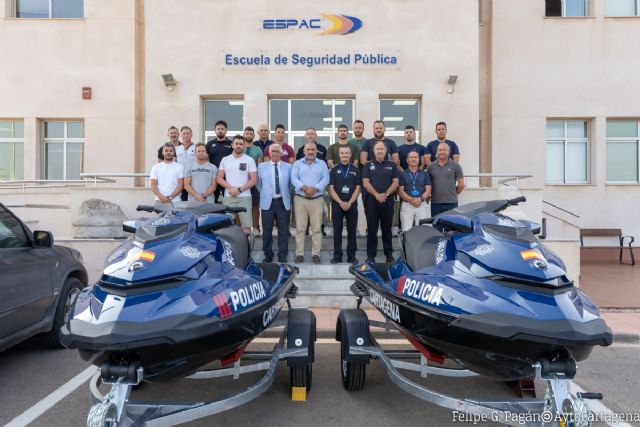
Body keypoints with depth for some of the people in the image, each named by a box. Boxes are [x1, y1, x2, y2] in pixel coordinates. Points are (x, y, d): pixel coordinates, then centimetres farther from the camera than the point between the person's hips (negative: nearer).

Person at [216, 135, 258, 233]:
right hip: (228, 197, 2)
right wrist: (231, 188, -10)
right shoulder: (225, 160, 11)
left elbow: (254, 179, -1)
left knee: (246, 225, -7)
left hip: (244, 197, -2)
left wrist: (239, 189, -10)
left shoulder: (249, 160, 5)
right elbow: (219, 178, 7)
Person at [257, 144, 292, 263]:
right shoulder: (262, 166, 5)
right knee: (267, 230, 5)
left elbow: (290, 183, 12)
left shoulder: (288, 167, 6)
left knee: (283, 230, 3)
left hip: (283, 202, 0)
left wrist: (285, 194, 10)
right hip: (267, 202, 0)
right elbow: (259, 184, 11)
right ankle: (268, 255, 17)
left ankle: (282, 255, 12)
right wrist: (265, 194, 10)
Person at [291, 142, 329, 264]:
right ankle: (299, 253, 7)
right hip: (300, 198, 0)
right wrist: (304, 187, -21)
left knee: (316, 228, 1)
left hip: (317, 199, 0)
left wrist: (315, 188, -18)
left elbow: (325, 179, -3)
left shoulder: (322, 164, 11)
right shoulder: (297, 163, 10)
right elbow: (294, 178, -4)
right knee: (300, 227, 1)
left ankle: (316, 254, 8)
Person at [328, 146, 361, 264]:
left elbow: (358, 188, 2)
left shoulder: (356, 170, 7)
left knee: (352, 230, 3)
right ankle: (337, 255, 8)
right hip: (337, 203, 0)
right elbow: (331, 188, -1)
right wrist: (340, 202, -12)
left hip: (352, 204, 0)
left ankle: (351, 255, 11)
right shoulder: (334, 170, 5)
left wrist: (349, 202, -10)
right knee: (337, 230, 2)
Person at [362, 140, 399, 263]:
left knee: (387, 229, 7)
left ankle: (389, 254, 14)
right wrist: (376, 194, -13)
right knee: (372, 229, 2)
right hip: (372, 200, 0)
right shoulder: (368, 165, 8)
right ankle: (371, 255, 7)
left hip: (388, 201, 1)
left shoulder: (392, 165, 10)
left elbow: (395, 182, 3)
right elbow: (365, 183, -1)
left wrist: (386, 194, -11)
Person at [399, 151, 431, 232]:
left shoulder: (425, 174, 16)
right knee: (406, 230, -7)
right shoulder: (402, 175, 11)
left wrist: (421, 199, -12)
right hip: (406, 205, -1)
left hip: (422, 205, 1)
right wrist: (411, 199, -15)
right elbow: (400, 191, 1)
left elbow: (428, 190, 7)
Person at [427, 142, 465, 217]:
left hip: (451, 203, -2)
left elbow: (461, 184, 4)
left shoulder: (455, 166, 2)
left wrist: (453, 194, 10)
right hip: (435, 203, 2)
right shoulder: (431, 166, 7)